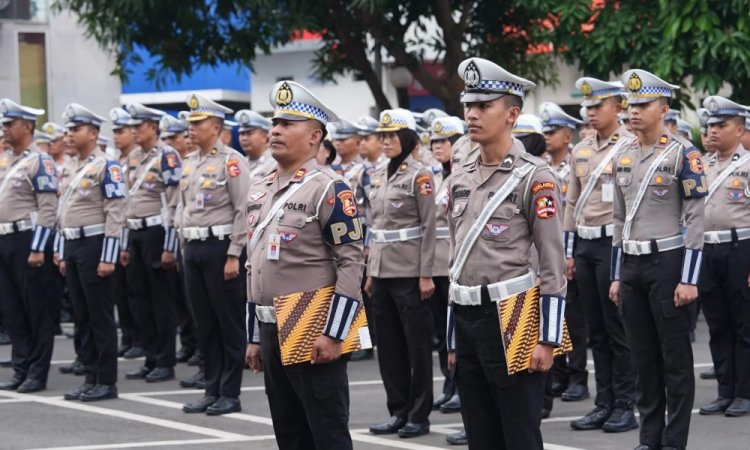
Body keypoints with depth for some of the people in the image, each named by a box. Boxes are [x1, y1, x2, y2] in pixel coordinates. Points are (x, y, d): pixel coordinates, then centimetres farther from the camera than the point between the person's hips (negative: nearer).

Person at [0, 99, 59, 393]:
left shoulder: (39, 161, -10)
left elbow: (48, 208, -15)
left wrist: (38, 249, -20)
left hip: (28, 241, -8)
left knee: (38, 310, -1)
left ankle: (37, 374, 4)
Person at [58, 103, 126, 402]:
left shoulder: (106, 167, -11)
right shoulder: (73, 169, 15)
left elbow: (115, 213, -15)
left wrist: (108, 258, -19)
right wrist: (64, 255, 17)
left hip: (94, 245, -9)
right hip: (72, 246, 9)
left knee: (101, 317, -4)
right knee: (82, 317, 10)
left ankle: (107, 382, 0)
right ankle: (91, 378, 15)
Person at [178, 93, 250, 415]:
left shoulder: (231, 161, -9)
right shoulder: (189, 163, 14)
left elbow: (243, 211, -13)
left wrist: (233, 255, -16)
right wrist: (186, 247, 15)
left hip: (220, 246, -8)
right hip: (193, 249, 8)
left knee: (229, 324, -1)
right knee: (204, 324, 10)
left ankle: (230, 394, 4)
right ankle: (212, 390, 17)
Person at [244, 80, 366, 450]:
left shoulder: (328, 189, -9)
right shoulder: (259, 192, 14)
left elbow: (351, 264, -14)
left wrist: (333, 334, -19)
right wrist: (255, 336, 18)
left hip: (314, 334, -8)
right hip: (272, 332, 8)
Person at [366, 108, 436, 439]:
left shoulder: (419, 175, -7)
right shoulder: (379, 176, 13)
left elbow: (429, 227, -10)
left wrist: (426, 275, -14)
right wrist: (371, 272, 14)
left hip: (409, 273, -7)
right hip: (383, 272, 7)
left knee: (417, 343, 0)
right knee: (388, 344, 8)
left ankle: (419, 415, 6)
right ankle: (398, 412, 16)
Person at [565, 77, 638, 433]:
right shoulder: (580, 151, 13)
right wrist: (569, 252, 13)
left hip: (614, 243, -7)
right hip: (585, 245, 7)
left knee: (619, 330, -2)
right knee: (596, 331, 9)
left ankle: (625, 407, 4)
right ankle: (604, 404, 15)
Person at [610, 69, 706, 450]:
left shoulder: (683, 154, -8)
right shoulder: (624, 158, 11)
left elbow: (695, 219, -11)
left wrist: (689, 279, -16)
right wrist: (616, 276, 14)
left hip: (667, 264, -6)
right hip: (631, 265, 6)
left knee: (675, 358, 0)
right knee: (643, 357, 10)